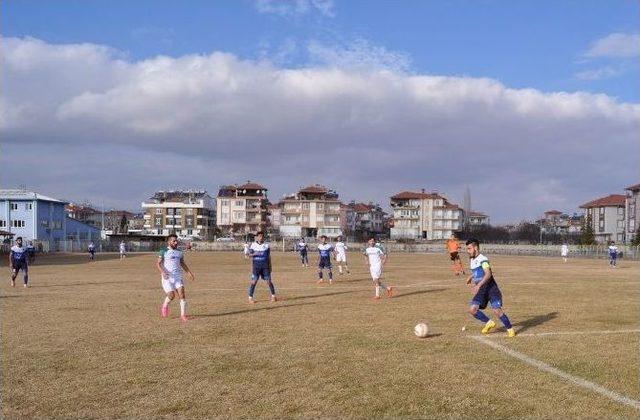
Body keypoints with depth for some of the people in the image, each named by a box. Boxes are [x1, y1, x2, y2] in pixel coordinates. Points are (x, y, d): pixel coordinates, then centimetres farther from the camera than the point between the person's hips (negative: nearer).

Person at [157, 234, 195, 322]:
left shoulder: (179, 252, 12)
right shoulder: (163, 252, -3)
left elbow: (182, 264, 23)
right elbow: (158, 263, -7)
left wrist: (189, 273, 13)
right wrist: (162, 272, -25)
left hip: (177, 277, 4)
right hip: (167, 277, -4)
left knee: (182, 294, -9)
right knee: (171, 295, -9)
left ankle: (183, 315, -5)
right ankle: (165, 306, 25)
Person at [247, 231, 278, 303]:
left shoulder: (266, 245, 5)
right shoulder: (253, 245, 2)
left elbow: (269, 256, 10)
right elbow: (250, 254, 2)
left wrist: (270, 266, 8)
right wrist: (254, 254, -20)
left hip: (265, 266, 1)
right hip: (256, 266, -1)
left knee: (268, 281, 1)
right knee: (254, 281, -7)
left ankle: (273, 296, 16)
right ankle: (250, 298, 0)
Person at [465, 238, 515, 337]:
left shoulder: (483, 259, -16)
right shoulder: (472, 261, 12)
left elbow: (488, 274, -30)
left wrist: (479, 285, -38)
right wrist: (471, 277, 20)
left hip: (491, 289, -8)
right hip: (481, 291, 8)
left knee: (497, 310, -16)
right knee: (472, 309, -7)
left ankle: (510, 329, 5)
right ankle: (489, 323, 14)